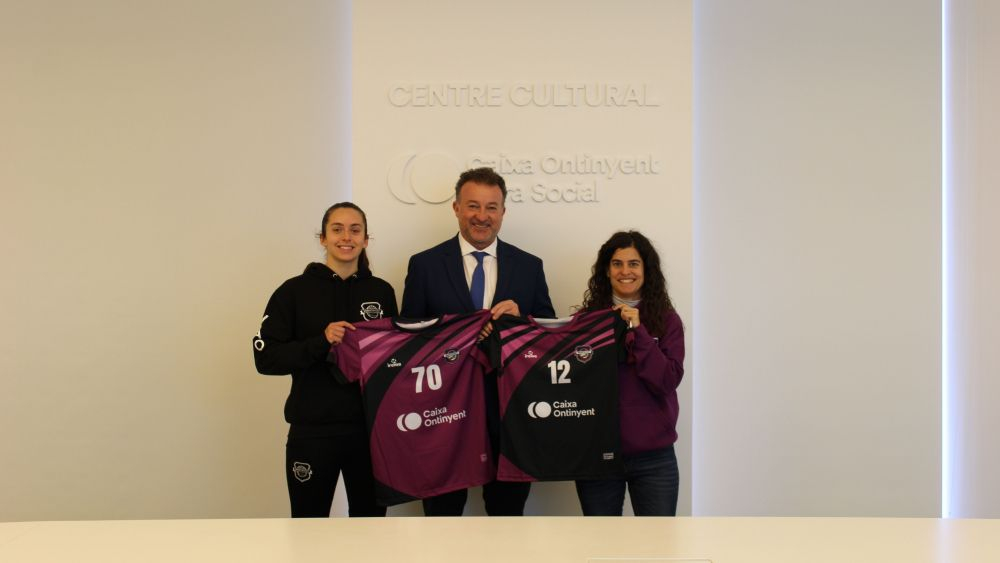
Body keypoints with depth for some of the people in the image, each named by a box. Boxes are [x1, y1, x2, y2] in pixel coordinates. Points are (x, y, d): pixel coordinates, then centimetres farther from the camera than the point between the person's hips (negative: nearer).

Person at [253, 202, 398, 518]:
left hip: (370, 427, 3)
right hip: (313, 431, -2)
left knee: (371, 518, 14)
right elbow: (266, 358, -7)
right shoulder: (295, 291, -2)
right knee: (309, 519, 9)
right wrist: (321, 341, -19)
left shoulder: (381, 291, 6)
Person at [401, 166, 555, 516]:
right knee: (441, 514, 10)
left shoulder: (529, 266, 6)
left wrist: (520, 317, -12)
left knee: (508, 511, 10)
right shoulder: (424, 265, 2)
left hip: (509, 410, 1)